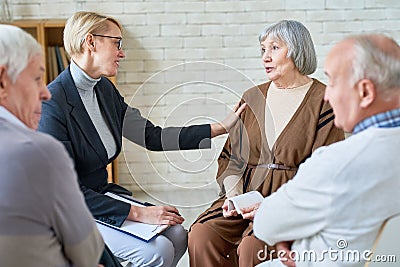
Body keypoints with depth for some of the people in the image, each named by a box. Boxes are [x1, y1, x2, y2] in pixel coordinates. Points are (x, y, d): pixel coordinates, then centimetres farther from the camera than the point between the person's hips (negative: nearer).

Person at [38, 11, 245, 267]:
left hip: (102, 195, 8)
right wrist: (138, 213, -23)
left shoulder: (104, 89, 5)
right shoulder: (52, 103, -21)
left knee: (177, 234, -8)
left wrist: (221, 127, 5)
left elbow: (153, 137, 6)